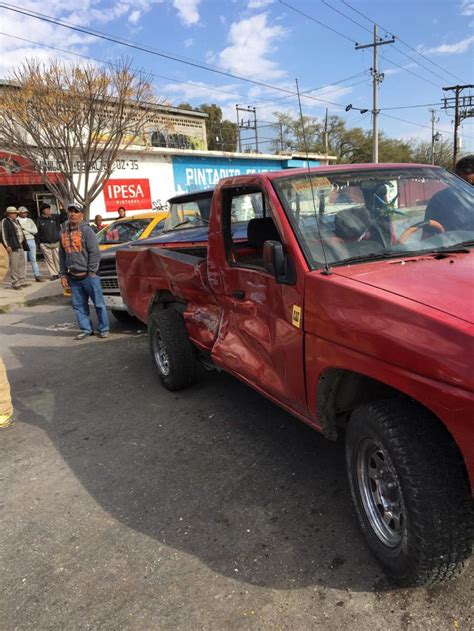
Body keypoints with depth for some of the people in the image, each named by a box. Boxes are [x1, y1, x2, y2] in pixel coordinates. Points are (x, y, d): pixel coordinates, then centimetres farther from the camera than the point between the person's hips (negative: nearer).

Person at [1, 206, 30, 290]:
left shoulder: (16, 221, 20)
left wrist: (24, 244, 19)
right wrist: (7, 245, -16)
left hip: (20, 246, 8)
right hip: (13, 246, -8)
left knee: (22, 264, 10)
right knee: (14, 266, -7)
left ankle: (22, 281, 18)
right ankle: (15, 283, -3)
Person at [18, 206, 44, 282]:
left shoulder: (30, 220, 15)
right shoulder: (17, 220, 4)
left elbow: (35, 230, 3)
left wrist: (25, 228, -6)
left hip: (31, 240, 3)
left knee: (33, 259, 5)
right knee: (23, 260, -4)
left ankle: (37, 276, 5)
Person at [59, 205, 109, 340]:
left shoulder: (86, 230, -6)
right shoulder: (64, 231, 12)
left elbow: (95, 252, -10)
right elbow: (62, 254, 15)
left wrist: (91, 271, -13)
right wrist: (63, 274, 10)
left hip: (88, 275, -6)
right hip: (73, 276, 6)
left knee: (99, 303, 1)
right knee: (79, 305, 9)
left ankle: (104, 328, 11)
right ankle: (86, 329, 19)